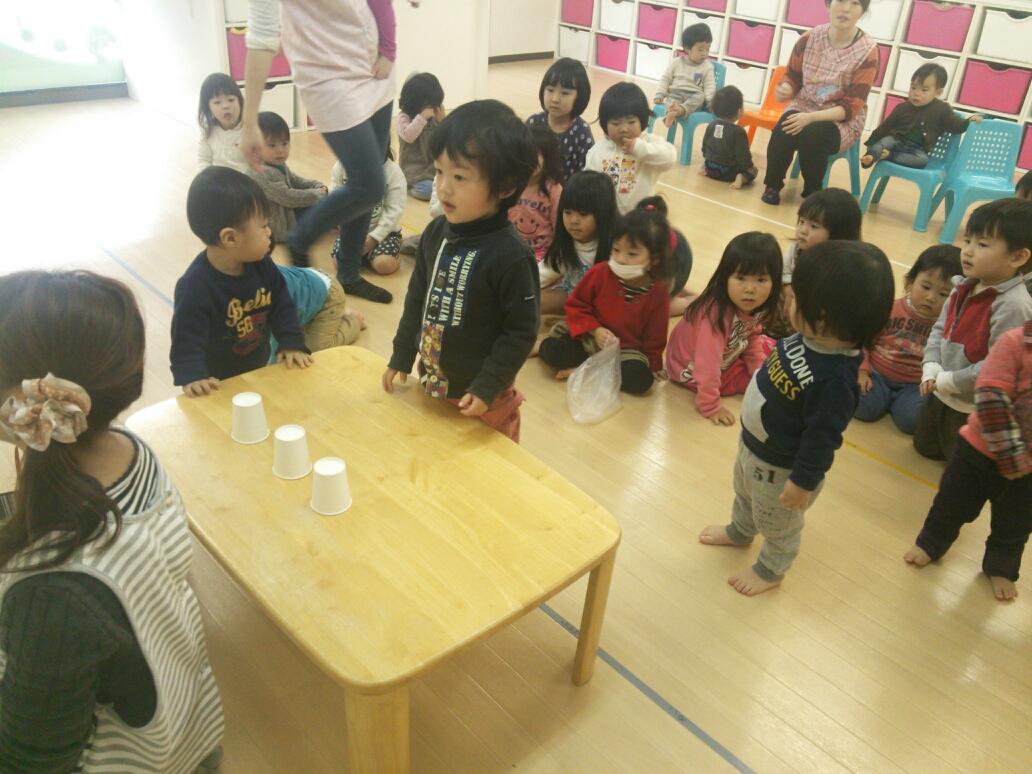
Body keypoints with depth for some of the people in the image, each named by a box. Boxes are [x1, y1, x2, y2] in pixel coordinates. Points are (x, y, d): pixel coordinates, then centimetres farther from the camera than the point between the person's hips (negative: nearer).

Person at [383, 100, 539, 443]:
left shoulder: (512, 256, -24)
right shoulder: (436, 233, -4)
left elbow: (522, 331, -19)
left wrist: (487, 388, -20)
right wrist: (401, 357, 12)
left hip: (480, 397, -6)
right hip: (431, 384, 6)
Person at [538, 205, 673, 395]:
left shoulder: (658, 294, -10)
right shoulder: (600, 273, -11)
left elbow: (654, 336, 1)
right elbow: (575, 304, -3)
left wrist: (654, 365, 8)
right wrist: (594, 330, -17)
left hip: (626, 350, 1)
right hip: (588, 338, -1)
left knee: (642, 380, -30)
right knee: (553, 352, -29)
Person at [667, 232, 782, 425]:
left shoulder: (753, 308, -14)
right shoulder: (717, 314, -39)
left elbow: (752, 340, 5)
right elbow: (708, 364, -38)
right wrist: (710, 406, -34)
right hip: (692, 371, -8)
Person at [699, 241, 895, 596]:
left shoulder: (834, 378, -39)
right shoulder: (808, 338, -15)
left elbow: (822, 438, -30)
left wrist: (803, 482, -21)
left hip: (779, 469, -8)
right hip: (752, 445, 8)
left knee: (778, 524, 22)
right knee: (745, 494, 36)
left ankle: (770, 570, 50)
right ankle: (740, 531, 65)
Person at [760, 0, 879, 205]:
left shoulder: (867, 51, -14)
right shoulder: (809, 39, -6)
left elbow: (851, 107, -16)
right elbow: (792, 77, 7)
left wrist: (812, 117, -30)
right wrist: (785, 88, -19)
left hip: (843, 121, -2)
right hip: (803, 107, 2)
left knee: (812, 135, -34)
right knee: (783, 130, -30)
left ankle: (812, 194, -10)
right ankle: (773, 186, -6)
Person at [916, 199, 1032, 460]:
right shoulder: (964, 289, -2)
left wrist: (949, 381, -21)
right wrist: (931, 369, -10)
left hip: (975, 409, -8)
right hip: (941, 395, 8)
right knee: (925, 446, 25)